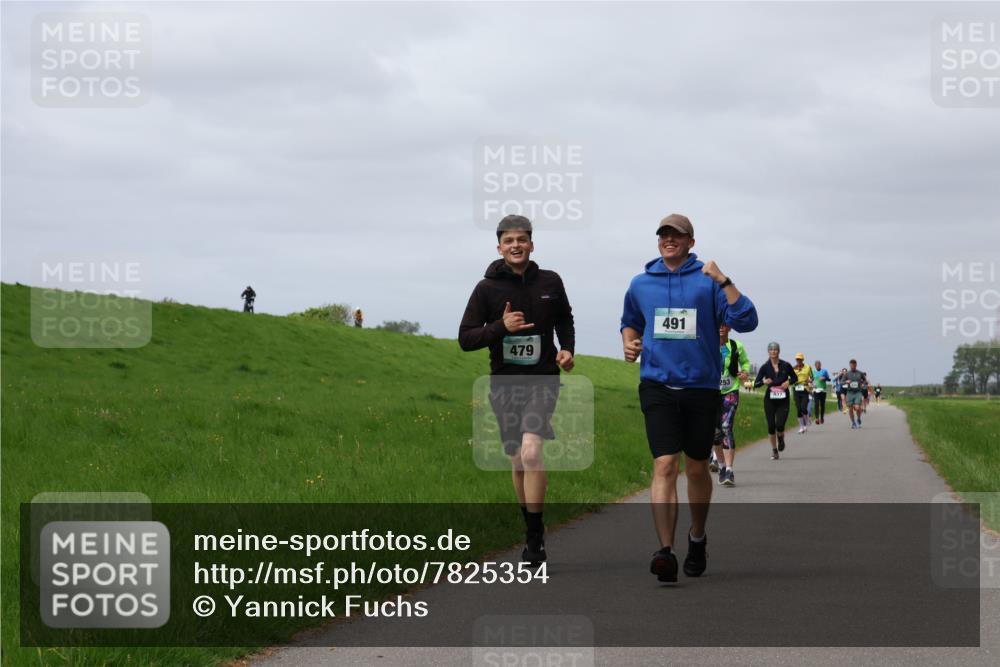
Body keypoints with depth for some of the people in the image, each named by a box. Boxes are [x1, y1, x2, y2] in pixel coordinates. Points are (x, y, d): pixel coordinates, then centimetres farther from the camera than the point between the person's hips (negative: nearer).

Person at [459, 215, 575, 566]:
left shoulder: (550, 282, 3)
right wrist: (501, 327, -18)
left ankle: (535, 536, -15)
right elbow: (465, 338, -3)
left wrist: (567, 349, 4)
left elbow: (565, 320, 22)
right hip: (505, 382, 1)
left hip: (542, 380, -1)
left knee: (532, 452, -20)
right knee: (518, 461, 9)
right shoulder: (488, 288, -2)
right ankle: (532, 530, 28)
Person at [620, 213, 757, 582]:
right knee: (665, 465, -14)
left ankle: (697, 538, 35)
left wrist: (723, 282, -19)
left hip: (701, 387, 0)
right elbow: (630, 322, 28)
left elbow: (746, 321, -11)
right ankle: (666, 551, -22)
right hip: (657, 386, 0)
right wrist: (630, 342, 6)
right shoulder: (641, 284, 9)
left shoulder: (708, 280, -1)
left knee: (697, 469, 13)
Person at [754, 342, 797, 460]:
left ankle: (781, 439, 22)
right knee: (771, 426, 1)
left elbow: (795, 377, 15)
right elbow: (756, 384, 0)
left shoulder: (786, 365, 0)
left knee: (780, 425, -13)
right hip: (770, 399, 1)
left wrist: (788, 382, -6)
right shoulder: (765, 367, -1)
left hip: (783, 400, -1)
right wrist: (763, 382, -21)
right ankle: (774, 450, 17)